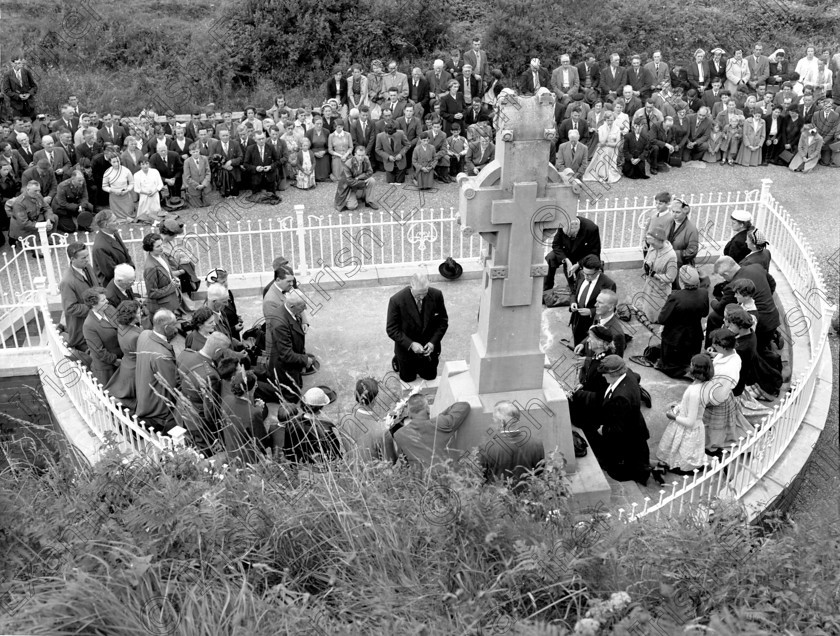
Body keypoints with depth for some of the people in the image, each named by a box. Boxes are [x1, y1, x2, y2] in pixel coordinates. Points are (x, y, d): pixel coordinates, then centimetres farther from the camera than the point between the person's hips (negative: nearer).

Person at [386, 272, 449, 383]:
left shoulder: (436, 295, -20)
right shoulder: (396, 301, -28)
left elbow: (443, 321, -7)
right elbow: (392, 329, -19)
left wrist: (433, 342, -18)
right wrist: (410, 344, -28)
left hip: (429, 346, 2)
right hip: (406, 348, -2)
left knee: (430, 376, 19)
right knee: (408, 378, 17)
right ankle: (398, 359, 44)